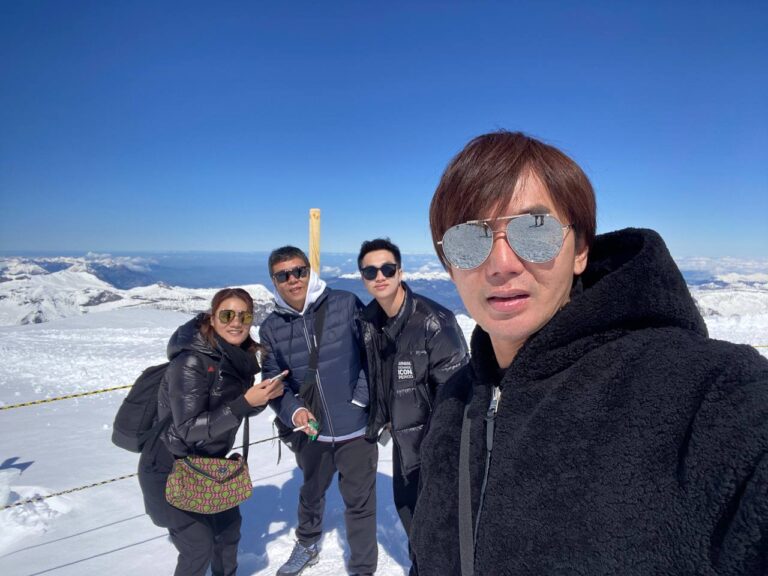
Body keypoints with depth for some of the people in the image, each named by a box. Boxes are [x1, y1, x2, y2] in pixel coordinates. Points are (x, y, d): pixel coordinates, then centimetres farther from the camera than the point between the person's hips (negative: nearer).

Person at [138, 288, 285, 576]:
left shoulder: (240, 358, -7)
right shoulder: (191, 362, -29)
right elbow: (189, 429, -31)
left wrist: (264, 395, -17)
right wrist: (246, 401, -38)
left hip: (207, 464, 7)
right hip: (169, 470, -7)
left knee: (229, 524, 19)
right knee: (200, 544, 0)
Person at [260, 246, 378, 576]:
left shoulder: (346, 305, -14)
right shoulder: (271, 329, -3)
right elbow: (273, 380, 0)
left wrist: (361, 397, -14)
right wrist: (293, 410, -17)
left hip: (355, 426, -3)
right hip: (310, 430, 4)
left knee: (359, 500, 11)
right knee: (311, 493, 28)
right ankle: (307, 545, 56)